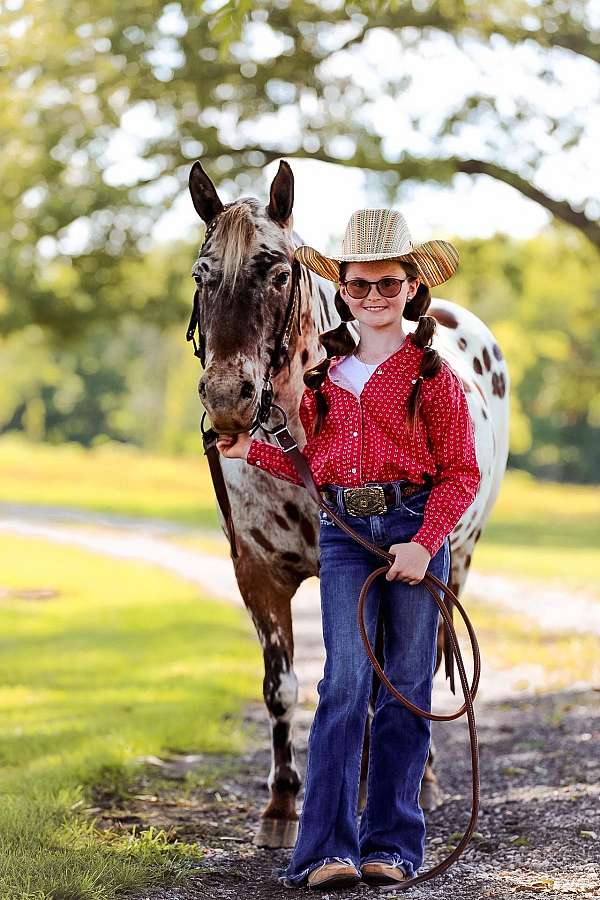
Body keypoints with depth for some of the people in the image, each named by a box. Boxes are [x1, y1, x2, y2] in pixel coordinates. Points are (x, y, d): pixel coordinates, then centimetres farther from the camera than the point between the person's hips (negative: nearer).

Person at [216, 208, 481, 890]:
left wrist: (425, 543, -13)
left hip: (414, 530, -2)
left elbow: (461, 473, -2)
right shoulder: (326, 376, 12)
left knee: (405, 687, 4)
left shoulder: (431, 374, -1)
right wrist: (254, 451, 8)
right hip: (343, 534, 2)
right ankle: (327, 847, -10)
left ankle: (392, 845, 12)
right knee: (345, 681, -8)